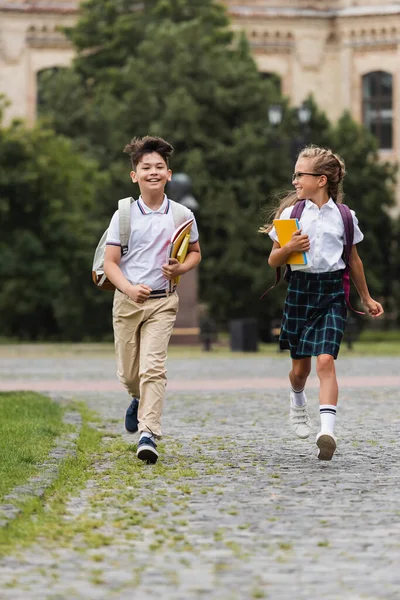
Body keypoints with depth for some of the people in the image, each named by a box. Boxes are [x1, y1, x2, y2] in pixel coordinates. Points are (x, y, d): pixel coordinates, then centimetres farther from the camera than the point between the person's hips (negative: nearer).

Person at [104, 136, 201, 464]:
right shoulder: (124, 215, -1)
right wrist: (129, 288, -20)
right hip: (128, 300, 1)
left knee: (153, 367, -16)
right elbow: (110, 262, -2)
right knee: (128, 373, 11)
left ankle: (148, 434, -18)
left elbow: (195, 253, 16)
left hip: (163, 302, -1)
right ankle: (140, 400, 46)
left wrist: (180, 268, -6)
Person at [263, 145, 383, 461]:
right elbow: (273, 260, 6)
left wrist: (367, 299, 21)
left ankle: (327, 431, -26)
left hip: (333, 292, -1)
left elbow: (354, 259, 16)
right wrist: (289, 248, -16)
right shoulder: (291, 212, 3)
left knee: (326, 361, -17)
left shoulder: (343, 215, 3)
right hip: (300, 289, 1)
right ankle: (298, 403, 45)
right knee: (300, 365, 10)